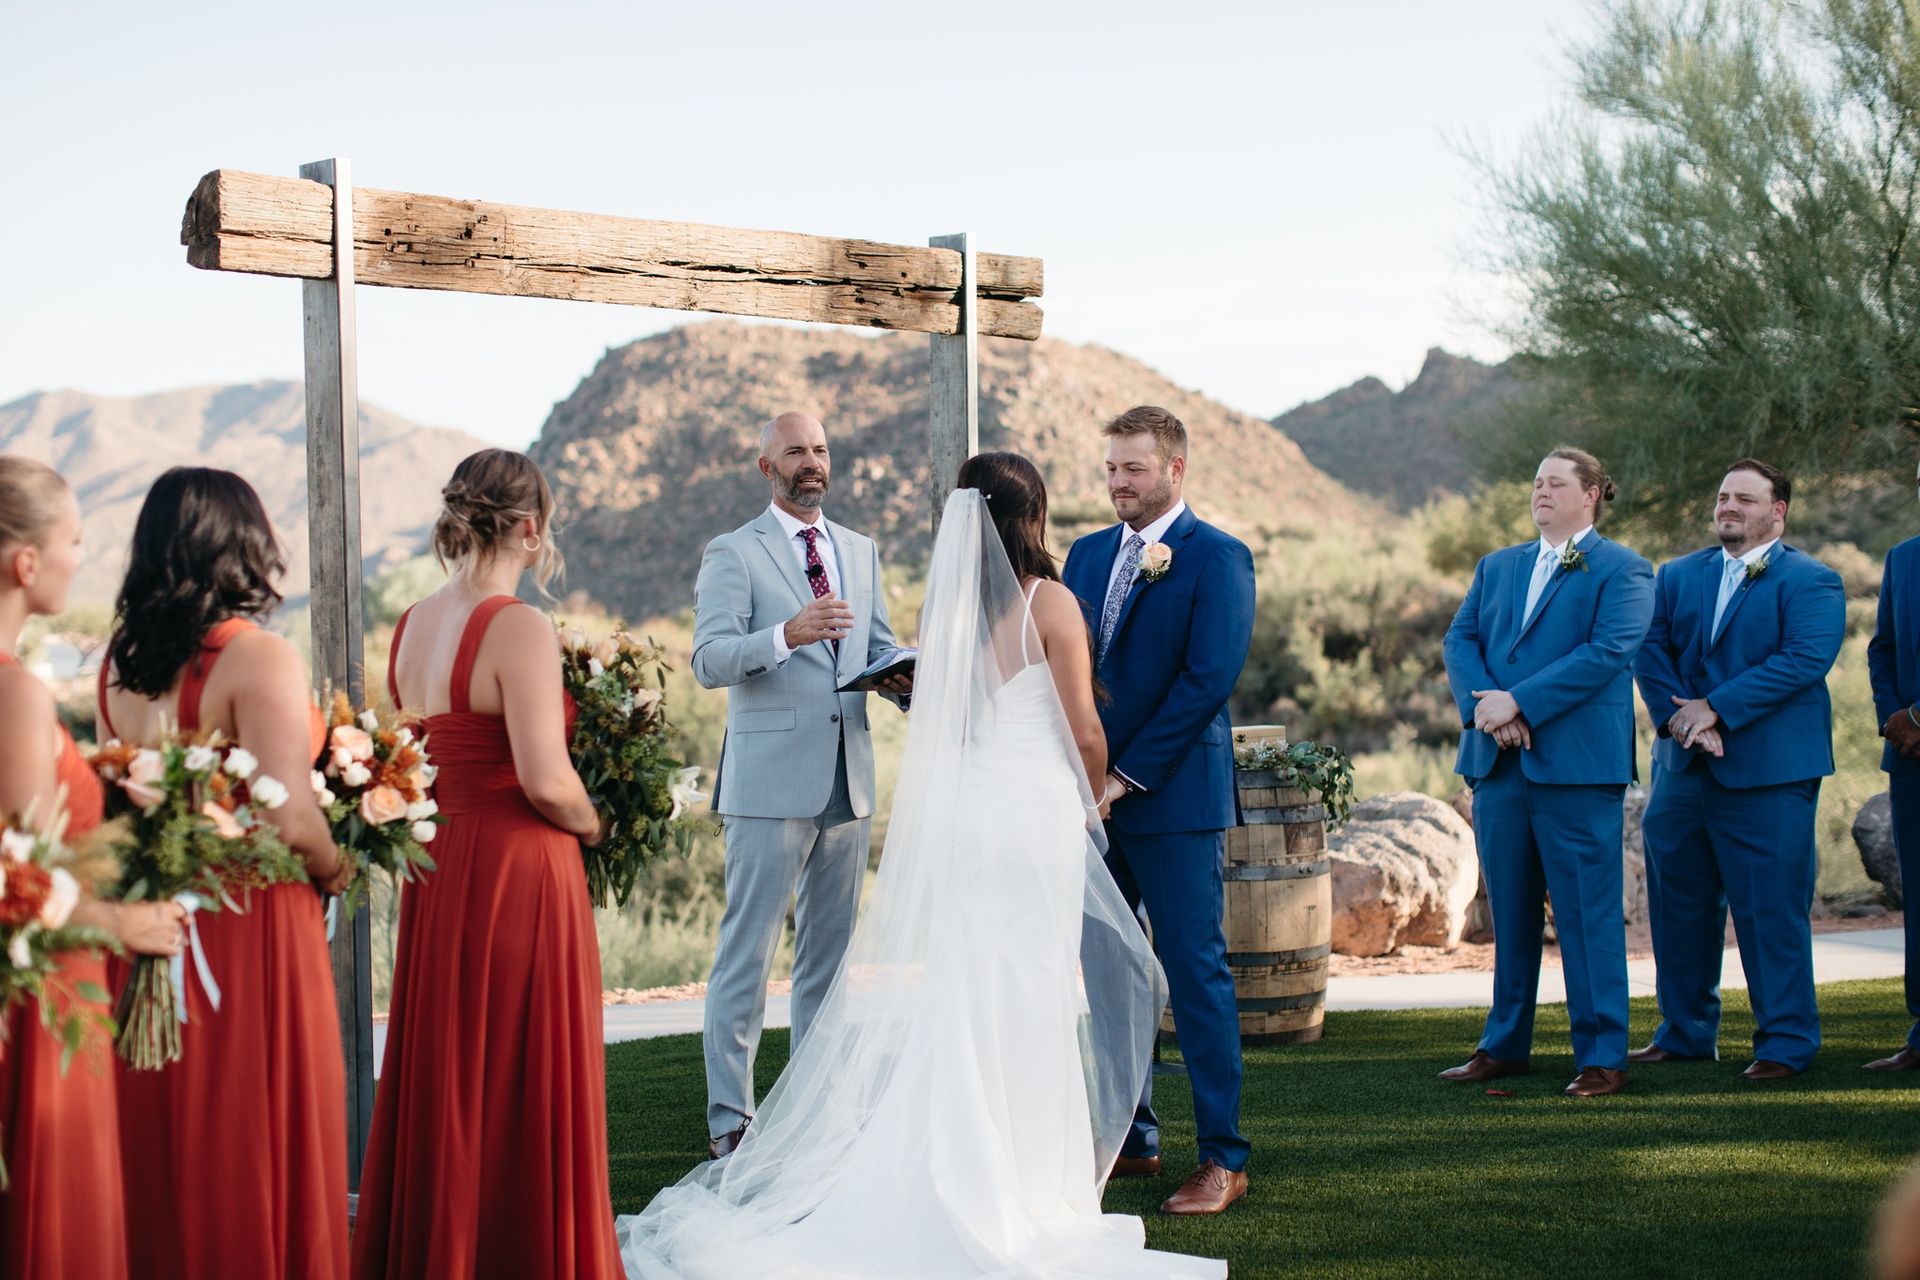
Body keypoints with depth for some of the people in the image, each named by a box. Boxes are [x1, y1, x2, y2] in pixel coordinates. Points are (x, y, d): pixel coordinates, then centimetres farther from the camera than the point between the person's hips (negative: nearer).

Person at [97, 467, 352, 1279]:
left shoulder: (119, 662, 5)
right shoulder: (259, 658, -15)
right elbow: (287, 819, -21)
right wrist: (335, 872, -4)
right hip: (251, 923, -6)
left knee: (160, 1144, 16)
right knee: (253, 1151, 3)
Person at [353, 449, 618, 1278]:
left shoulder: (411, 628, 7)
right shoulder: (519, 628, -16)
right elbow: (545, 779, -21)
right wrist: (596, 826, -4)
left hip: (434, 870, 8)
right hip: (518, 874, -8)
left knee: (441, 1076, 16)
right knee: (523, 1086, 2)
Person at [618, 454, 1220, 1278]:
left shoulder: (942, 603, 6)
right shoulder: (1049, 604, -7)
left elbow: (935, 720, 11)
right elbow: (1083, 730, -5)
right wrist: (1089, 802, 13)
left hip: (955, 809, 5)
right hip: (1035, 807, -4)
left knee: (962, 987, 10)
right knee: (1029, 993, 2)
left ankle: (956, 1172, 15)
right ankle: (1027, 1174, 7)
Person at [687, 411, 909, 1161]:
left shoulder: (860, 552, 17)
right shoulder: (733, 555, -2)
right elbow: (709, 660, -13)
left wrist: (904, 679, -5)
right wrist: (786, 634, -29)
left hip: (848, 781, 6)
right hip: (771, 781, -6)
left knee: (830, 955, 11)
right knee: (747, 955, -5)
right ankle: (730, 1119, 0)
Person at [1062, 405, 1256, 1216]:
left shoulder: (1216, 558, -6)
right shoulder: (1087, 554, 14)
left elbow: (1208, 679, -14)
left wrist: (1126, 776, -15)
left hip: (1175, 798, -7)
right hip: (1095, 795, 7)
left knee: (1196, 974, -4)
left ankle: (1223, 1160, 1)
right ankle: (1130, 1140, 20)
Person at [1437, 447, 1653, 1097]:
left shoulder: (1621, 570, 1)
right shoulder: (1497, 567, 19)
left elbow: (1606, 653, -12)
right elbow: (1460, 640, 9)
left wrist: (1519, 702, -17)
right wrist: (1481, 705, -10)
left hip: (1577, 764, -5)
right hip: (1498, 763, 6)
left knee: (1588, 916, -3)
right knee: (1510, 913, 12)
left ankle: (1602, 1057, 2)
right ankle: (1505, 1045, 21)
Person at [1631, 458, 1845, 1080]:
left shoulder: (1811, 582, -2)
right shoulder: (1677, 576, 15)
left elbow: (1805, 659, -15)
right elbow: (1651, 650, 6)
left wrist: (1714, 709, -19)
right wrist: (1678, 715, -13)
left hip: (1768, 773, -5)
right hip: (1683, 770, 6)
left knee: (1772, 909, -4)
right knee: (1679, 905, 10)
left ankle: (1786, 1041, 6)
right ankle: (1685, 1030, 23)